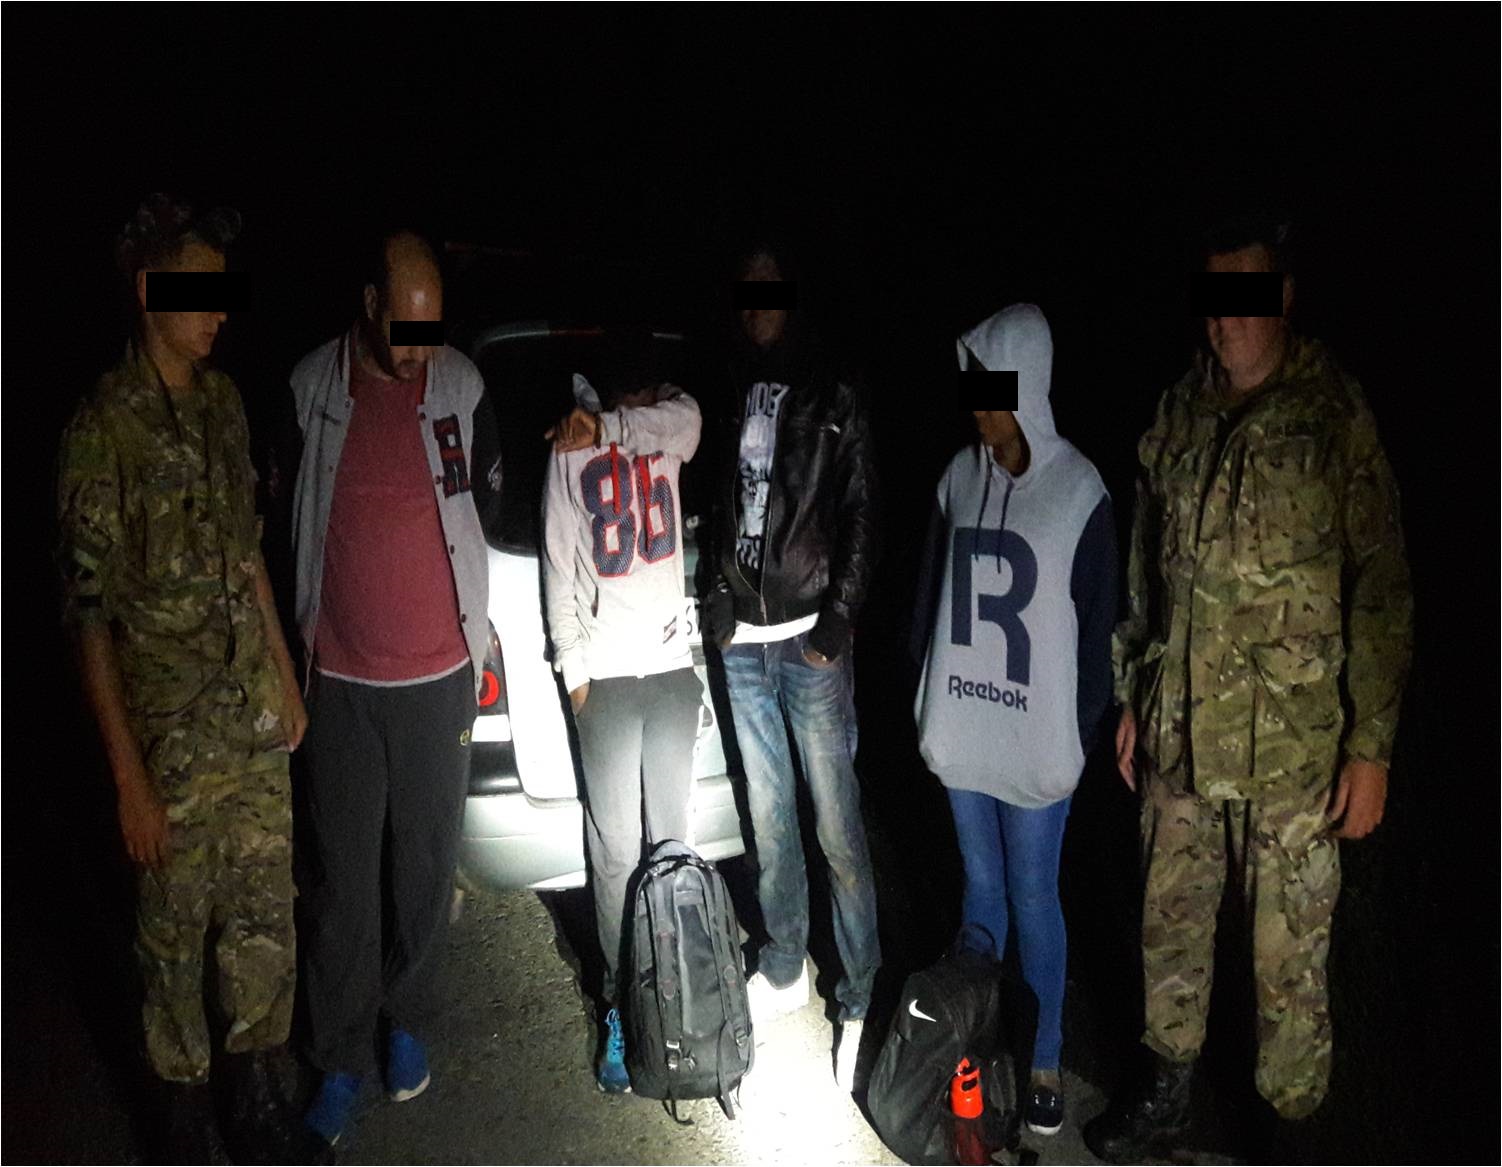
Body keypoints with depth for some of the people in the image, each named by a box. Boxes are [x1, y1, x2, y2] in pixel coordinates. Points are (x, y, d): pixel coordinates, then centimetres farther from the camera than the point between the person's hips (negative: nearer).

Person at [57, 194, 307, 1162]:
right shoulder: (105, 429, -15)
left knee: (267, 913, 15)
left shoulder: (225, 401, 5)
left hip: (256, 720, 6)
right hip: (172, 737, -6)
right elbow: (91, 614, -15)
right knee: (176, 932, 12)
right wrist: (130, 779, -16)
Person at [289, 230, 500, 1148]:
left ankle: (408, 1021, 33)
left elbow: (490, 502, 10)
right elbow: (278, 522, 6)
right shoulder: (309, 389, -4)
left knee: (427, 865, 12)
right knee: (343, 879, 6)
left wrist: (478, 626, 8)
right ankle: (342, 1059, 22)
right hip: (340, 681, 0)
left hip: (440, 675, 1)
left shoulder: (462, 385, -3)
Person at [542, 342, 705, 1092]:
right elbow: (559, 566, 1)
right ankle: (623, 1004, 7)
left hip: (673, 663, 3)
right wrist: (572, 666, -3)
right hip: (608, 670, -3)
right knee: (616, 848, -2)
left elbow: (688, 415, -16)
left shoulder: (668, 432, 9)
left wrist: (606, 430, -13)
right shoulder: (571, 449, 1)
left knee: (671, 836, 8)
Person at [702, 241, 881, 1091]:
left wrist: (837, 623, -9)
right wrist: (719, 600, 4)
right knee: (769, 820, 13)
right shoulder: (729, 395, 12)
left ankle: (861, 997, 9)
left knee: (839, 828, -3)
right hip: (743, 643, 4)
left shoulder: (835, 398, 1)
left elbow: (862, 518, -2)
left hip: (811, 642, -4)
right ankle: (785, 971, 29)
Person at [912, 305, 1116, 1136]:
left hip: (1036, 740, -4)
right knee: (981, 884, 18)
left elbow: (1096, 627, -8)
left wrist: (1082, 734, -7)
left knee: (1033, 898, 8)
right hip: (963, 731, 4)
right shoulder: (959, 477, 1)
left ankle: (1046, 1060, 26)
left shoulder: (1079, 492, -13)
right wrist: (924, 704, 9)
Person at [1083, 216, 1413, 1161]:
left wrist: (1371, 747, -9)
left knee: (1291, 961, 5)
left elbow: (1383, 591, -6)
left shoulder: (1335, 416, -6)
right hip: (1180, 739, 5)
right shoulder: (1179, 414, 8)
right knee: (1172, 928, 16)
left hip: (1294, 751, -4)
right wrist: (1131, 700, 14)